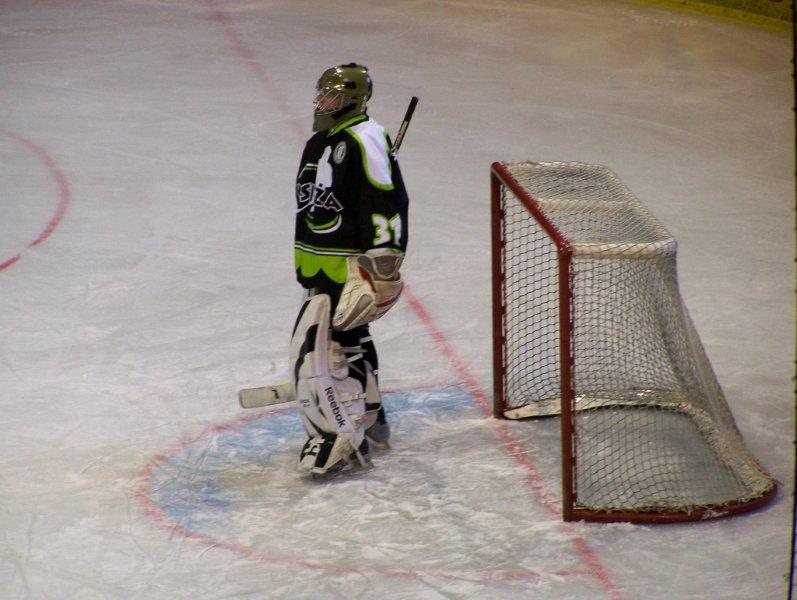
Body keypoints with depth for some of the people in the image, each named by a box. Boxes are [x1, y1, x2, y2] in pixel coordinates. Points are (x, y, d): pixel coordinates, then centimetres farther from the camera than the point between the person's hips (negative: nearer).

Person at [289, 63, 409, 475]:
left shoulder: (364, 141, -18)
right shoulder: (319, 143, 13)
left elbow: (386, 206, -23)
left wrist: (381, 272, -25)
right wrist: (309, 265, 27)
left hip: (352, 268, -10)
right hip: (324, 269, 10)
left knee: (318, 344, -15)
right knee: (349, 342, 20)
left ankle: (341, 438, -8)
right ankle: (369, 422, 34)